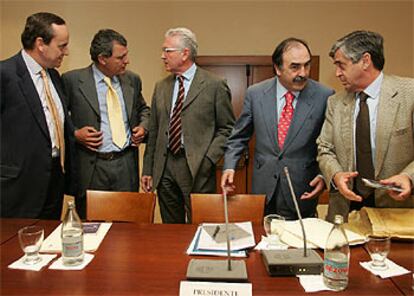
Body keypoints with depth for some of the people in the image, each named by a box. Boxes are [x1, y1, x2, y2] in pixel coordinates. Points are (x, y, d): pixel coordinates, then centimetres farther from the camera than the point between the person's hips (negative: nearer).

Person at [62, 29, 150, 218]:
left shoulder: (132, 80, 8)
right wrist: (74, 134, -13)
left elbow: (143, 109, 23)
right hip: (90, 167, -3)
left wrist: (143, 127, 4)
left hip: (126, 166, 3)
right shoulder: (72, 80, -5)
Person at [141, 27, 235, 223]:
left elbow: (228, 128, -2)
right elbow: (154, 131, 14)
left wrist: (208, 158, -13)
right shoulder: (161, 87, 12)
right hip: (164, 168, 5)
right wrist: (147, 170, 11)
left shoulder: (214, 86, -3)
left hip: (197, 169, -4)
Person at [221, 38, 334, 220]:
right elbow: (239, 137, 6)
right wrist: (229, 166, -7)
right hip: (263, 191, 2)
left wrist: (324, 175, -11)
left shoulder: (324, 96, -7)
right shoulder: (255, 93, -2)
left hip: (302, 193, -1)